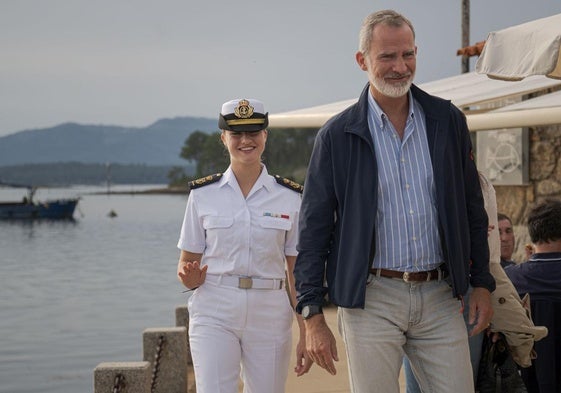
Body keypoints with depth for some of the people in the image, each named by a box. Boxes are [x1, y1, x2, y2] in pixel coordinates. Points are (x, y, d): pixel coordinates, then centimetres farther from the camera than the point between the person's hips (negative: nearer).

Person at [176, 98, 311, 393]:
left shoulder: (291, 197, 4)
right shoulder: (203, 194, 3)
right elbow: (187, 265, 7)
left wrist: (306, 335, 0)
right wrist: (190, 276, -17)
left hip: (270, 316, 1)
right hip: (214, 313, -1)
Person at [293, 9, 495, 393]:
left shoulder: (448, 121, 6)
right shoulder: (337, 135, -2)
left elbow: (472, 207, 14)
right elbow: (313, 229, -1)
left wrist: (482, 283, 10)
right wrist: (313, 317, -5)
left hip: (440, 297, 3)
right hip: (371, 300, -2)